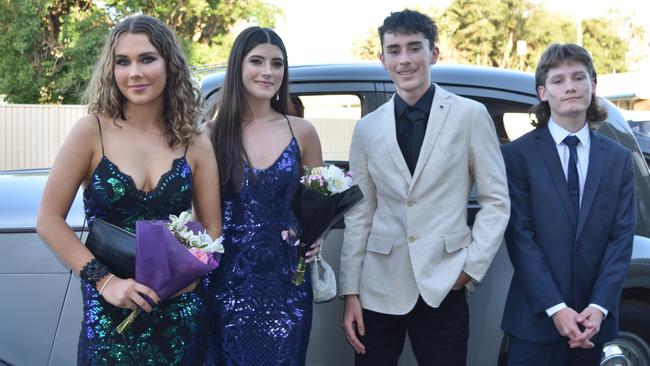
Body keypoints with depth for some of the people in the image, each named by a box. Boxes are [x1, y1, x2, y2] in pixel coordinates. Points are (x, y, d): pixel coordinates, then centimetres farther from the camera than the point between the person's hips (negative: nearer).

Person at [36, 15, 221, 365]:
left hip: (181, 313, 2)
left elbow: (212, 229, 4)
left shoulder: (195, 143, 0)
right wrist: (105, 281, -14)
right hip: (109, 313, -2)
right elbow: (50, 220, -7)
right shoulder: (92, 131, -7)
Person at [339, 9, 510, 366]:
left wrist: (472, 266, -6)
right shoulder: (367, 128, 7)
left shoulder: (470, 115, -1)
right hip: (379, 289, 2)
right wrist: (350, 292, 3)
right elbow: (358, 214, 7)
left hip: (443, 287, -2)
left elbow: (496, 200, 2)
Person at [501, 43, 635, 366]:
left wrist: (599, 307, -10)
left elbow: (622, 237, 1)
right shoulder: (518, 154, -4)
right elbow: (520, 237, -9)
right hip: (536, 320, -3)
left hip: (594, 321, 3)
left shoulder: (619, 159, 7)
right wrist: (555, 308, -15)